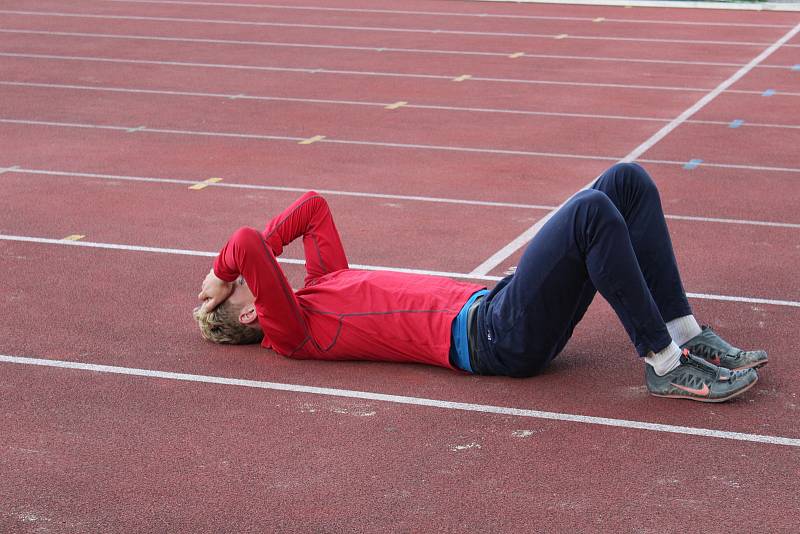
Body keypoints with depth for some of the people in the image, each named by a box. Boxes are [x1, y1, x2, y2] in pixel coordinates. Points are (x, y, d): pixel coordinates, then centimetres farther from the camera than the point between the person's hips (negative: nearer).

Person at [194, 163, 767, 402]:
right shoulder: (290, 332, -2)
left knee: (628, 181, 0)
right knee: (591, 210, -29)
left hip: (493, 305, 10)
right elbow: (248, 244, -16)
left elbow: (313, 206, 33)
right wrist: (223, 272, 4)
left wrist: (258, 245, 23)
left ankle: (687, 335, -1)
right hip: (493, 338, -10)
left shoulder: (322, 285, 24)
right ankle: (666, 365, -20)